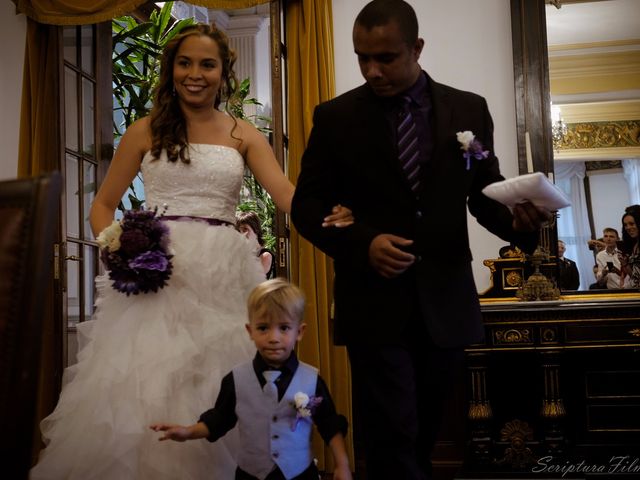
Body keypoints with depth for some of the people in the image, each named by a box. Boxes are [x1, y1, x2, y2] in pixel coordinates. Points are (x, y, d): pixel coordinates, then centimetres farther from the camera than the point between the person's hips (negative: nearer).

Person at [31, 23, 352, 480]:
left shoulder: (244, 135, 9)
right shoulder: (146, 131, 8)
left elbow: (285, 191, -6)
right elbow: (103, 205, 11)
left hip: (223, 275, 1)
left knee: (216, 398, 3)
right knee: (142, 387, -1)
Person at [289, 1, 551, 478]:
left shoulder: (469, 109, 4)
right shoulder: (335, 117, 0)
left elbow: (485, 195, 8)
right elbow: (307, 204, 0)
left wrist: (518, 219, -15)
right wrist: (362, 242, -17)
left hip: (446, 303, 3)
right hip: (374, 303, -2)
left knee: (426, 438, 16)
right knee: (392, 441, -4)